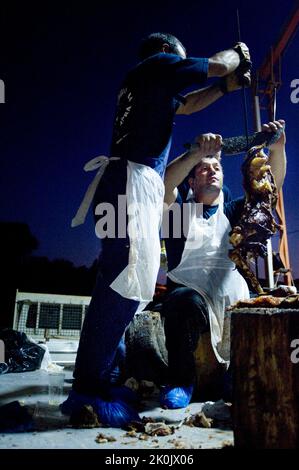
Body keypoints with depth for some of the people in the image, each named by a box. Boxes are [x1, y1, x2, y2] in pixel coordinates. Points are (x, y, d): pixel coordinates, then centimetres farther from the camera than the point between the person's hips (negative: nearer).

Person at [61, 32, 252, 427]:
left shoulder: (146, 84, 33)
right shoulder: (158, 63, 8)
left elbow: (187, 104, 43)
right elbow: (217, 64, 10)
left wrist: (228, 85, 38)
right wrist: (238, 53, 32)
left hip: (132, 185, 10)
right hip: (133, 182, -10)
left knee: (122, 283, 6)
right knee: (124, 282, -16)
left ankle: (99, 378, 11)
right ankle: (89, 390, -13)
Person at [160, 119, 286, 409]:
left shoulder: (232, 212, 21)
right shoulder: (179, 210, 12)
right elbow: (164, 184, -10)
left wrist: (277, 148, -8)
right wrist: (198, 152, -22)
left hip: (232, 296, 3)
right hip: (191, 292, -3)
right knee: (183, 301, -38)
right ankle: (180, 380, -13)